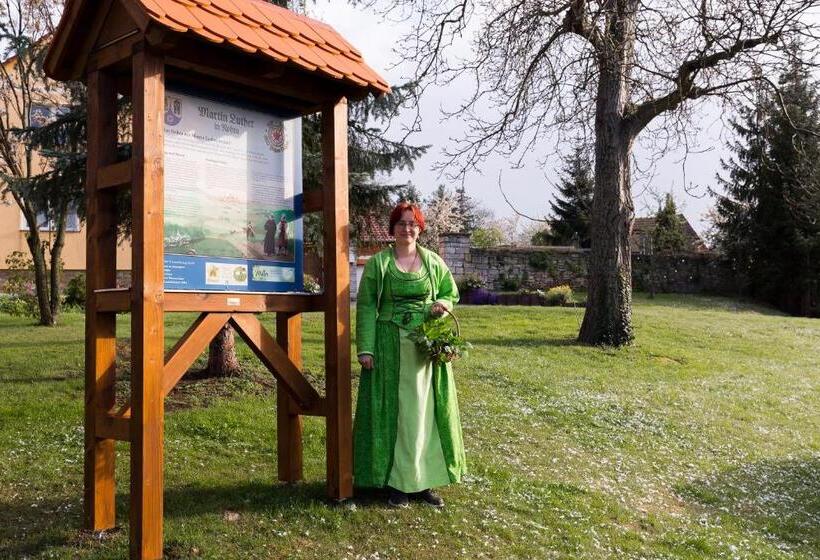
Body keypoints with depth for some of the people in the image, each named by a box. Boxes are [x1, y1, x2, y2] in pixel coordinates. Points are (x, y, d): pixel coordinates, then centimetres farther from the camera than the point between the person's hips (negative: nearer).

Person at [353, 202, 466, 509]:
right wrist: (365, 348, -11)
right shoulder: (377, 263, 0)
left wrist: (443, 305, -7)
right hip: (389, 345, -2)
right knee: (391, 411, 2)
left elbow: (451, 292, 17)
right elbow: (366, 306, -3)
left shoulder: (433, 261, 7)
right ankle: (396, 481, 12)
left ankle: (422, 480, 17)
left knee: (425, 411, 6)